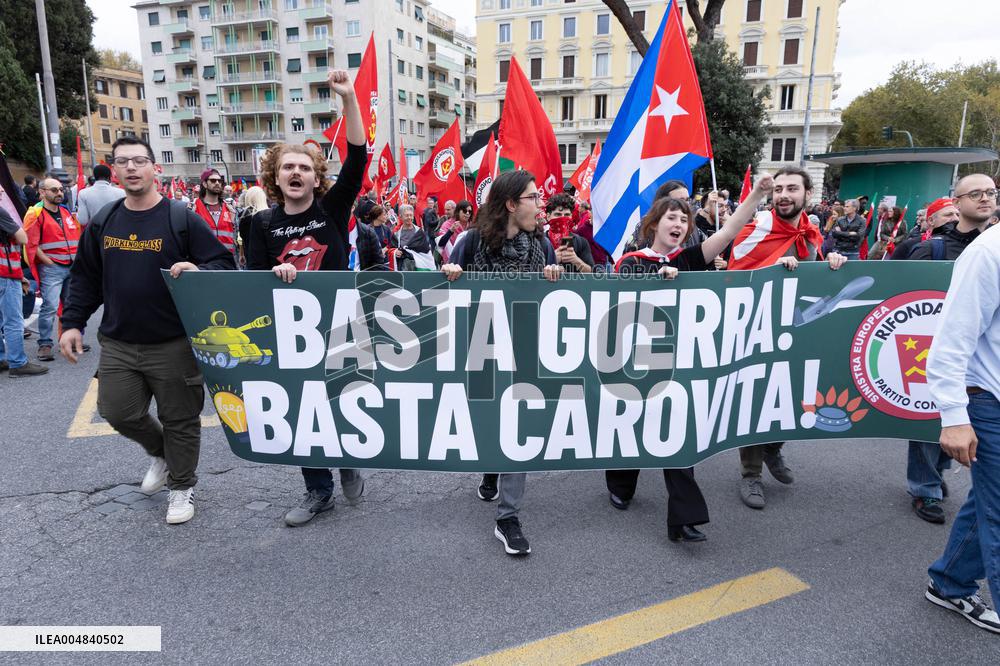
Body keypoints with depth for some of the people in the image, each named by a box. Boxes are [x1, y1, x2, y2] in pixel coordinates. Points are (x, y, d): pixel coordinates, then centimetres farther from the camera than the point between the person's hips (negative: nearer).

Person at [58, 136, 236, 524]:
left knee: (180, 420, 6)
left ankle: (182, 486, 28)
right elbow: (85, 278, 16)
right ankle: (160, 452, 37)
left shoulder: (181, 218, -6)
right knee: (117, 411, 6)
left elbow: (224, 264, -7)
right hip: (118, 345, 4)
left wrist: (198, 271, -27)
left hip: (174, 345, -4)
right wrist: (73, 322, 9)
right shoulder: (103, 222, 8)